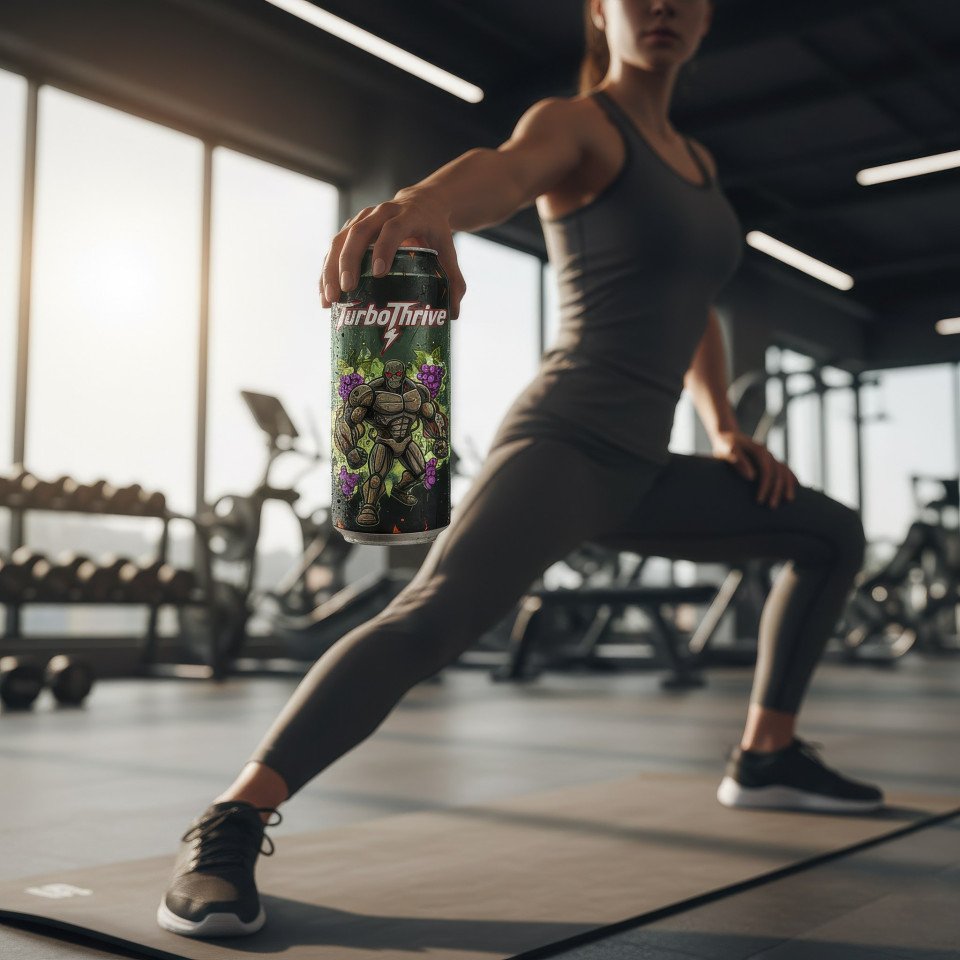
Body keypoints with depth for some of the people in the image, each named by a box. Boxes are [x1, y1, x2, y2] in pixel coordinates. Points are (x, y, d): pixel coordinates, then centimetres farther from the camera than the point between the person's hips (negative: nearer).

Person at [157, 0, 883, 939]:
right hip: (560, 443, -8)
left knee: (833, 534, 17)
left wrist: (725, 430, 15)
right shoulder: (570, 123, -5)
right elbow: (503, 169, -31)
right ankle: (227, 831, -31)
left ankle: (766, 756, 24)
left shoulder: (696, 160, 19)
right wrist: (419, 208, -55)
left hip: (638, 470, 8)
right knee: (433, 615, -35)